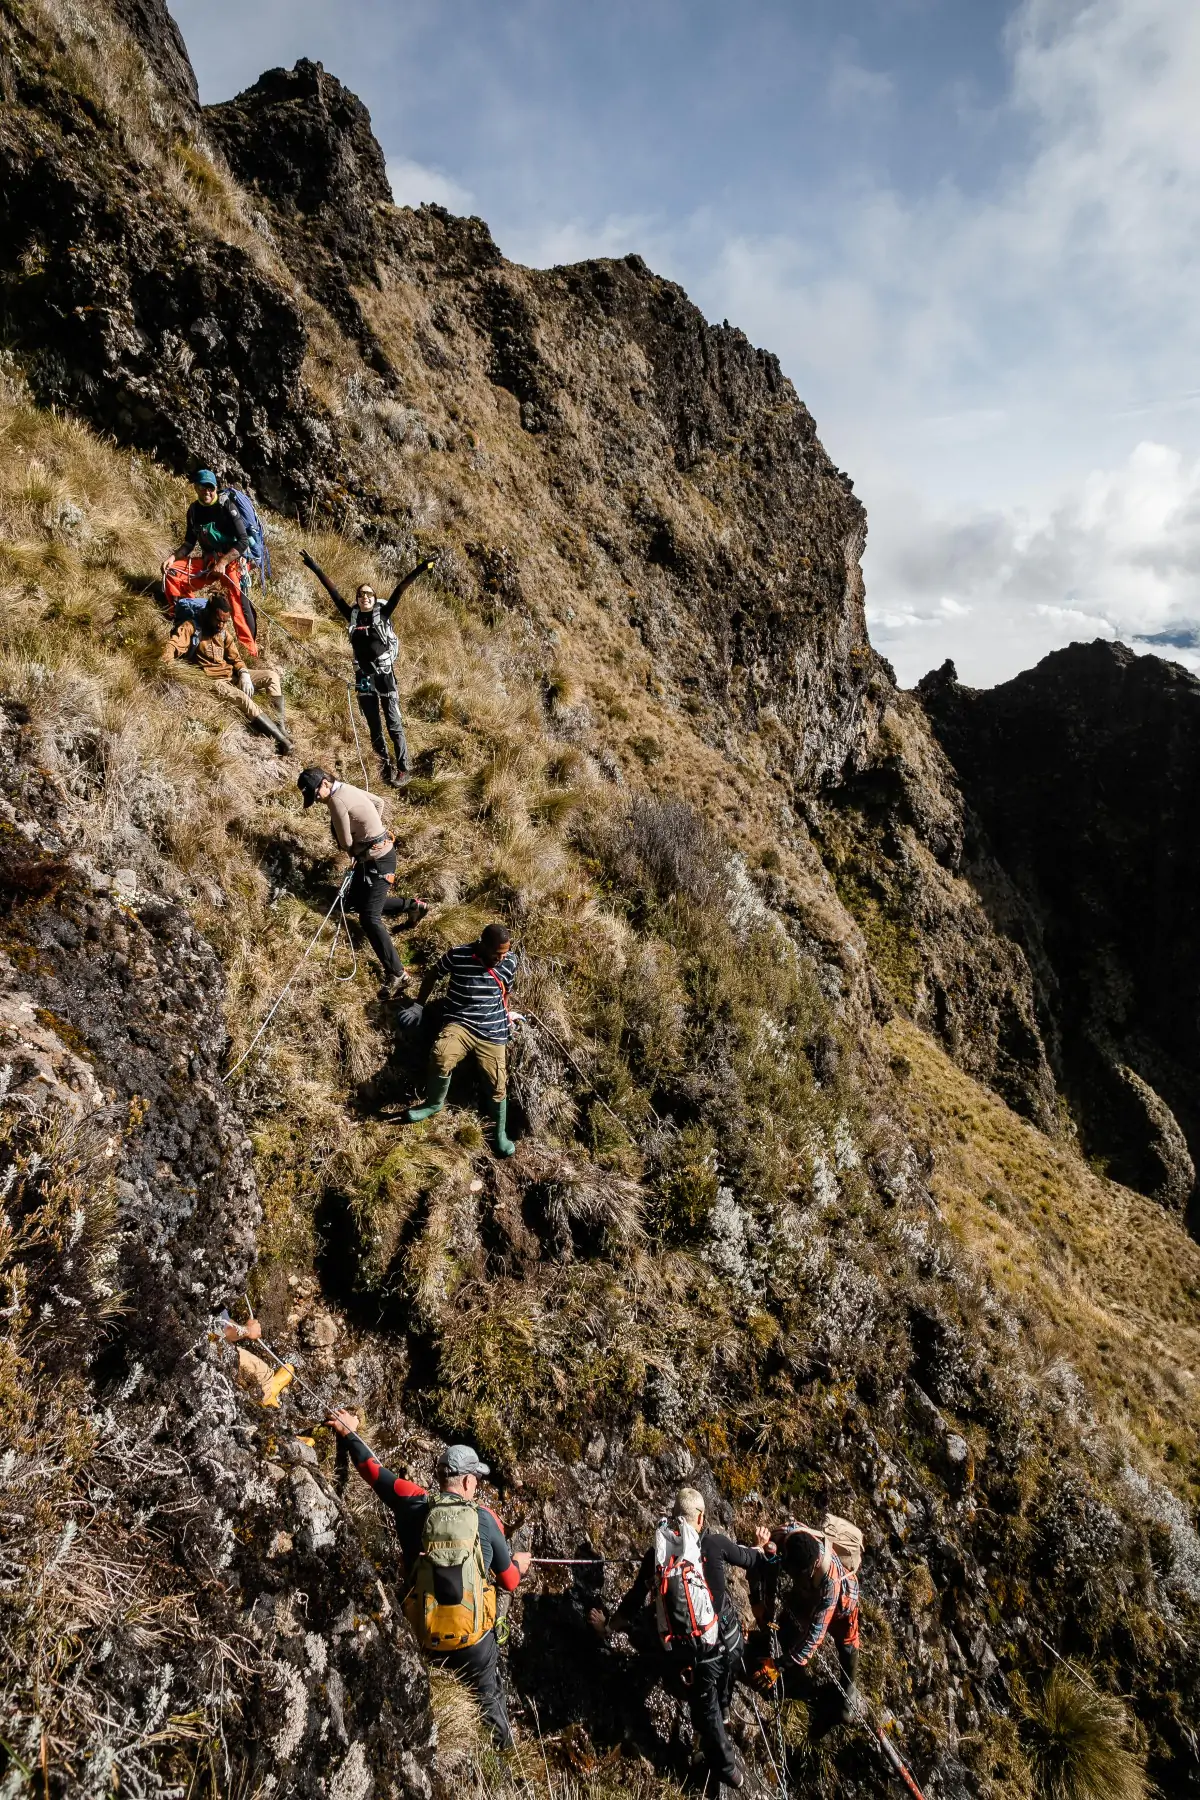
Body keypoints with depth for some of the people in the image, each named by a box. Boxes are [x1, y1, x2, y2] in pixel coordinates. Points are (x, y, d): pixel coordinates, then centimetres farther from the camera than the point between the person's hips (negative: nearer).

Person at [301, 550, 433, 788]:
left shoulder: (382, 614, -1)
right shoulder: (352, 616, 6)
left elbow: (399, 590, -10)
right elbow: (332, 591, 9)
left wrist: (419, 569, -16)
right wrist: (316, 569, 10)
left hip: (385, 675, -4)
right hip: (363, 677, 4)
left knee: (394, 724, -4)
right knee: (374, 728, 9)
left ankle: (404, 770, -1)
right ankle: (386, 767, 19)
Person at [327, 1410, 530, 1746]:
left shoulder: (414, 1505, -9)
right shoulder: (484, 1517, -11)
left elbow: (373, 1470, 3)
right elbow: (509, 1581, -1)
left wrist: (350, 1435, 19)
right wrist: (519, 1564, 22)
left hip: (426, 1636, 1)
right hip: (474, 1636, -1)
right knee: (488, 1695, 25)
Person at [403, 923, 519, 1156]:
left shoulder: (510, 962, -2)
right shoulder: (458, 955, -9)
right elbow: (433, 974, 9)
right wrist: (419, 1005, 10)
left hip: (493, 1031, 2)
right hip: (459, 1023, -2)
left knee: (498, 1085, -3)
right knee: (441, 1057, -31)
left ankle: (501, 1133, 22)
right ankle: (435, 1103, -3)